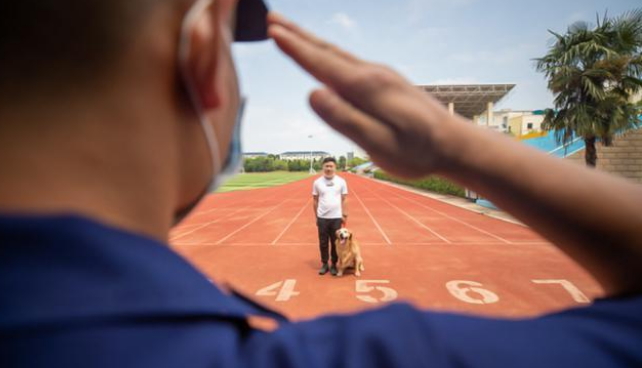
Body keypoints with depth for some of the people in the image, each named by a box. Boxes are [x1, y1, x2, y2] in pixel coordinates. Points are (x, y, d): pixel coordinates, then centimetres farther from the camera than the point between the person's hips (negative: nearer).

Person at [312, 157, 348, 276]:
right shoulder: (317, 182, 0)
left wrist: (344, 214, 1)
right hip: (322, 218, 0)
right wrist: (316, 216, 5)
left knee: (335, 243, 8)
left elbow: (343, 200, 4)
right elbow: (315, 201, 5)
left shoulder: (341, 181, -1)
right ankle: (324, 264, 24)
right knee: (323, 242, 9)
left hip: (336, 218, 0)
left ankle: (334, 264, 22)